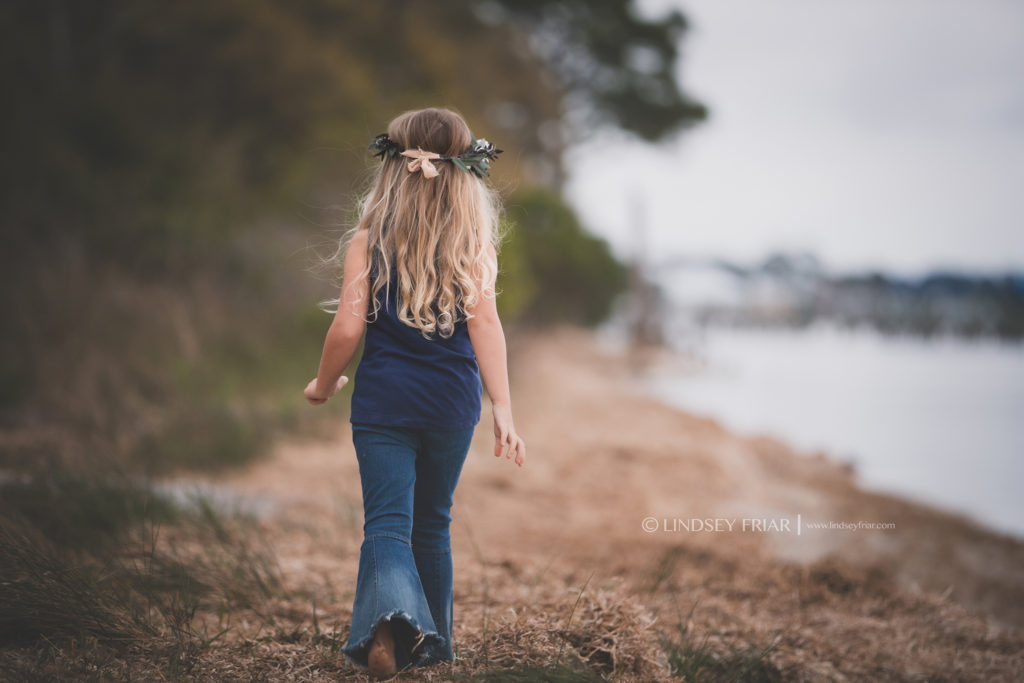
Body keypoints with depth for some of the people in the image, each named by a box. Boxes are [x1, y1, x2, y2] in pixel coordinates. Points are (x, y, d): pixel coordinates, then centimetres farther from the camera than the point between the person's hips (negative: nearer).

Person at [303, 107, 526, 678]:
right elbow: (485, 323, -8)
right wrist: (504, 412, -9)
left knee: (387, 522, -4)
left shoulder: (369, 239, -3)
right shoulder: (473, 240, -1)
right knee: (433, 524, 18)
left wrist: (325, 384, 11)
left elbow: (349, 328, -7)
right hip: (453, 401, 2)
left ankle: (391, 616, -32)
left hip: (384, 399, -2)